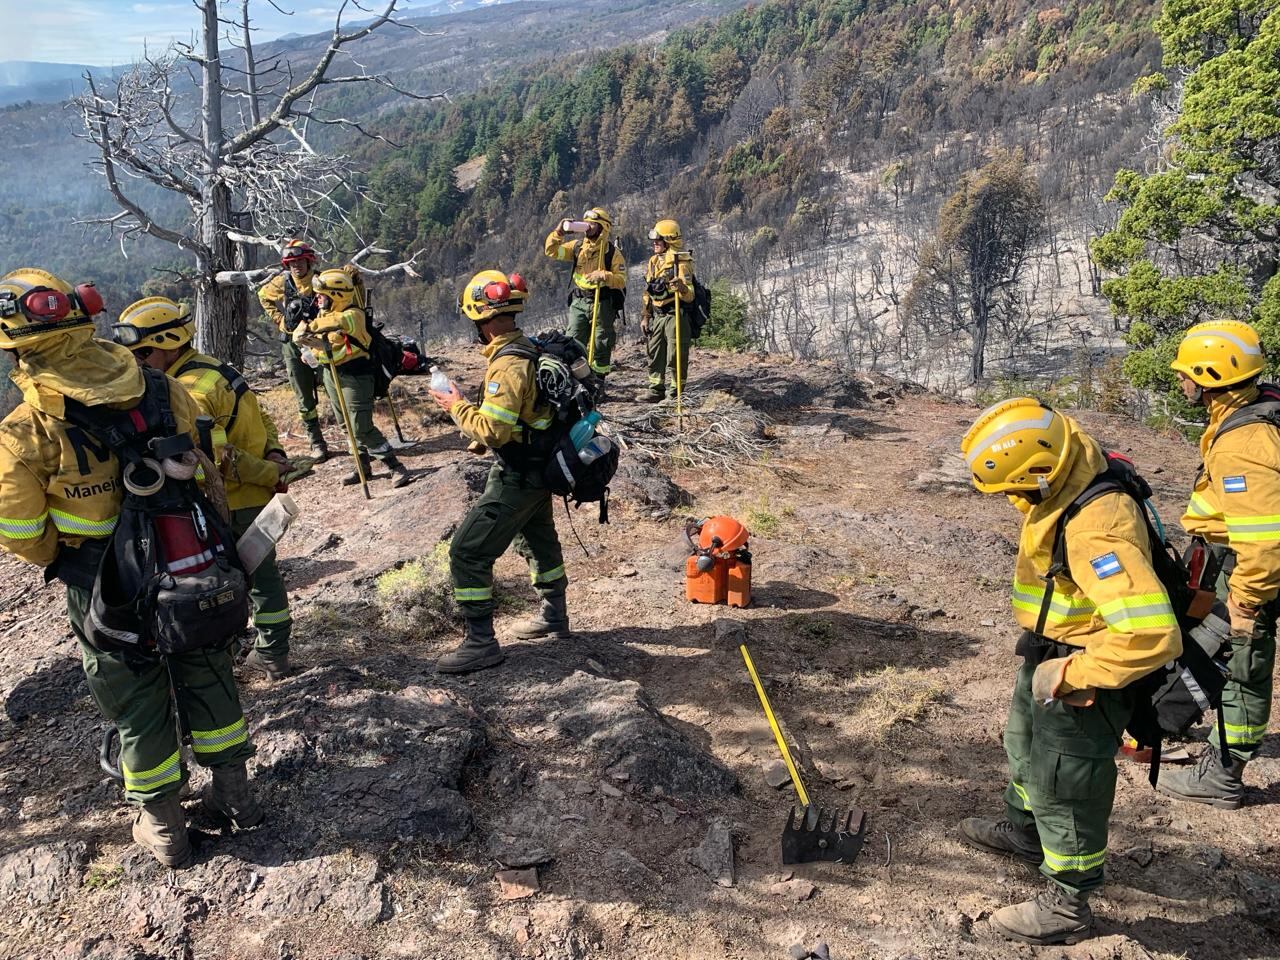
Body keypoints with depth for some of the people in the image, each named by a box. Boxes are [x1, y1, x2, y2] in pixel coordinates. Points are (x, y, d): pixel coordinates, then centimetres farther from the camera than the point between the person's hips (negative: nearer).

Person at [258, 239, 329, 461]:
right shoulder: (281, 283, -1)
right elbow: (264, 296, 19)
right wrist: (280, 320, 10)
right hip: (294, 345, 2)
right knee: (305, 399, 5)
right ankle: (316, 443, 14)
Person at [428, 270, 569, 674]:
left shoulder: (508, 365, -26)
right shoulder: (531, 349, 3)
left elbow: (491, 430, -29)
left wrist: (457, 406, -15)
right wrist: (472, 403, 10)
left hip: (516, 477, -10)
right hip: (539, 468, 10)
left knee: (468, 553, -4)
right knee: (538, 540, 27)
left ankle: (481, 642, 2)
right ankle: (554, 616, 44)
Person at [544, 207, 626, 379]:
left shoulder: (612, 252, -6)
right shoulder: (577, 246, 6)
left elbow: (621, 280, -10)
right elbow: (552, 251, 6)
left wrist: (604, 276, -26)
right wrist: (558, 232, -7)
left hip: (602, 304, -4)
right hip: (579, 302, 4)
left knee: (600, 345, 5)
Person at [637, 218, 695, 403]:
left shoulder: (681, 262, -11)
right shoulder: (653, 262, 13)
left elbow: (689, 296, -17)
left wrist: (682, 287, -38)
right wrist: (645, 317, 17)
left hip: (676, 316, -8)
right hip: (657, 317, 8)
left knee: (676, 358, -3)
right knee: (654, 355, 12)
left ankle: (677, 393, 6)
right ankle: (656, 390, 22)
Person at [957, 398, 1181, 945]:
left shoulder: (1096, 531, -38)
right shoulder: (1073, 482, -7)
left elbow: (1151, 636, -42)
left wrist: (1074, 675, -29)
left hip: (1083, 676, -10)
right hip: (1051, 656, 10)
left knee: (1063, 787, 8)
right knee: (1025, 746, 30)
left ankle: (1068, 906, 30)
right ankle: (1024, 832, 56)